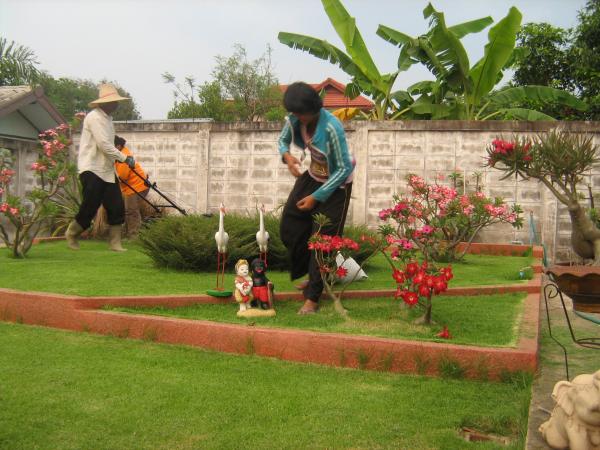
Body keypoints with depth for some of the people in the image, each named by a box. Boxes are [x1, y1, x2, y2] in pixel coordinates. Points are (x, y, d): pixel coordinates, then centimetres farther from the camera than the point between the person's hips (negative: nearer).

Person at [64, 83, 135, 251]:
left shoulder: (107, 118, 15)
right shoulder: (94, 117, -14)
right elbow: (104, 145, -21)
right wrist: (124, 158, -17)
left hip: (107, 171, 9)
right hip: (92, 170, -9)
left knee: (117, 207, 1)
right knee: (89, 208, -3)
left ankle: (114, 243, 8)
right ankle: (71, 234, 21)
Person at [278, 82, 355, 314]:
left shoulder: (332, 127, -32)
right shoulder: (294, 119, -14)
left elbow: (344, 169, -25)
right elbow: (283, 140, 8)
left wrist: (316, 197, -23)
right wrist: (286, 156, -17)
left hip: (336, 184, -7)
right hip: (312, 176, 7)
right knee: (290, 227, 7)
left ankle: (312, 298, 3)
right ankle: (311, 276, 28)